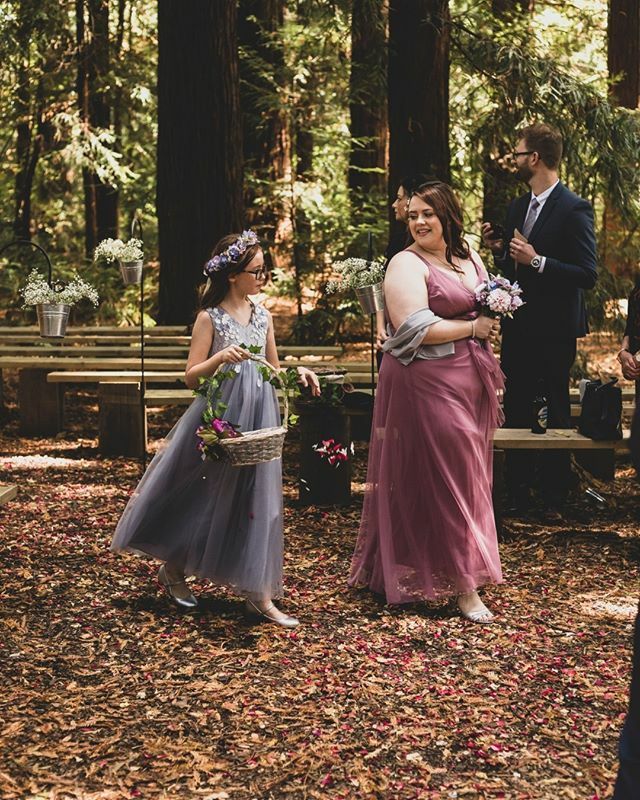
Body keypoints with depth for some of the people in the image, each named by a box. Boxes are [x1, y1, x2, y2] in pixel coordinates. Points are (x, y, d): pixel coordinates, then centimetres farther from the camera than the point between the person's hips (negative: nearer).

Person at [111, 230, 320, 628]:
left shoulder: (263, 315, 10)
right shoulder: (211, 317, -5)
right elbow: (191, 376, -6)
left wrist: (297, 371, -2)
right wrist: (221, 358, -23)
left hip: (259, 416, 5)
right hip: (221, 415, -5)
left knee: (258, 499, 3)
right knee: (206, 496, 3)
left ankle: (259, 594, 7)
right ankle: (173, 569, 26)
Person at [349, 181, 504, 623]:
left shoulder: (469, 255, 12)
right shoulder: (407, 264, -11)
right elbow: (415, 329, -21)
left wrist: (495, 320, 4)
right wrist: (473, 328, -14)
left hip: (471, 380, 8)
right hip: (427, 383, -8)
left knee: (469, 472, 13)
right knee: (442, 478, -4)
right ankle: (462, 584, 3)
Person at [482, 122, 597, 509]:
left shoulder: (575, 209, -13)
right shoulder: (518, 207, 12)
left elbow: (588, 275, -18)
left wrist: (537, 260, -24)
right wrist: (499, 249, 0)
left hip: (554, 332, -7)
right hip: (518, 328, 7)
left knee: (555, 414, 3)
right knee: (516, 412, 11)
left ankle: (555, 496, 14)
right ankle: (518, 492, 21)